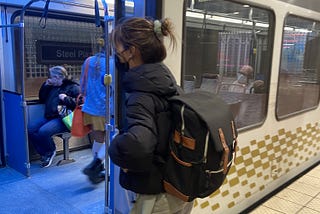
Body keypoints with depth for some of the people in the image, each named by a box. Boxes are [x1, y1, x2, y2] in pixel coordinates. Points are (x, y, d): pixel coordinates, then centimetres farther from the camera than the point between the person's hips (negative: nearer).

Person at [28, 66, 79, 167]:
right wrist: (45, 85, 19)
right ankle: (44, 153, 2)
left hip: (62, 118, -8)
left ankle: (50, 151, 2)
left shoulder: (73, 87, 1)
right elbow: (42, 99, 29)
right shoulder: (52, 87, 24)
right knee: (30, 129, -12)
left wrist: (66, 98, -17)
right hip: (49, 117, 8)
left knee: (43, 131, -29)